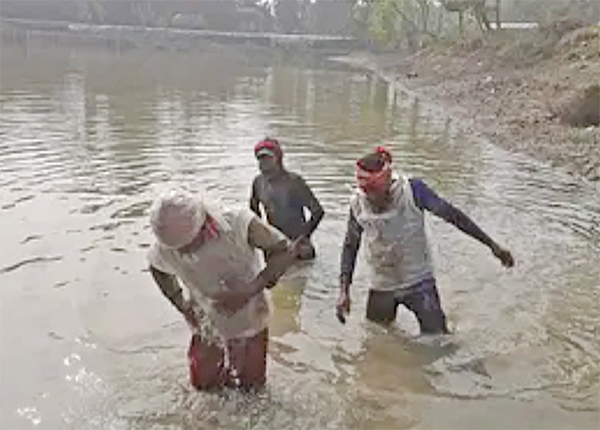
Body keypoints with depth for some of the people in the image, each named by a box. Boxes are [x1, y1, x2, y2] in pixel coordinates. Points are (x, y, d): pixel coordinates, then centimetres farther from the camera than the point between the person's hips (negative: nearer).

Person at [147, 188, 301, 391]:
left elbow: (286, 251, -24)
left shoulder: (239, 226, -33)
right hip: (207, 327, 2)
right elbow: (157, 268, 3)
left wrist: (252, 289, -33)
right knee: (202, 384, 14)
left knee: (252, 386, 14)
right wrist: (181, 303, -6)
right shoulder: (165, 248, -23)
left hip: (249, 323, -2)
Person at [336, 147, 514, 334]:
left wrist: (492, 245, -12)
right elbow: (350, 246, 1)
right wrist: (344, 290, -4)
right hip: (381, 288, 3)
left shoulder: (412, 190, -20)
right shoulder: (358, 204, -11)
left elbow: (451, 215, -14)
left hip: (418, 282, -2)